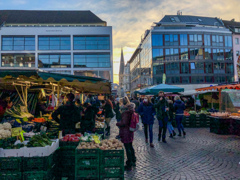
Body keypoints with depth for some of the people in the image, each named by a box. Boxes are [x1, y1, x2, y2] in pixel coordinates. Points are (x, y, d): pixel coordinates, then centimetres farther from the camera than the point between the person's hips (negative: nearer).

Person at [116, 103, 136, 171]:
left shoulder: (126, 113, -20)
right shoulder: (133, 113, 3)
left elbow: (124, 123, -25)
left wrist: (117, 123, -6)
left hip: (125, 132, -8)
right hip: (131, 131, 8)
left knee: (127, 148, 1)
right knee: (130, 147, 22)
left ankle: (129, 165, 11)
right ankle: (133, 162, 36)